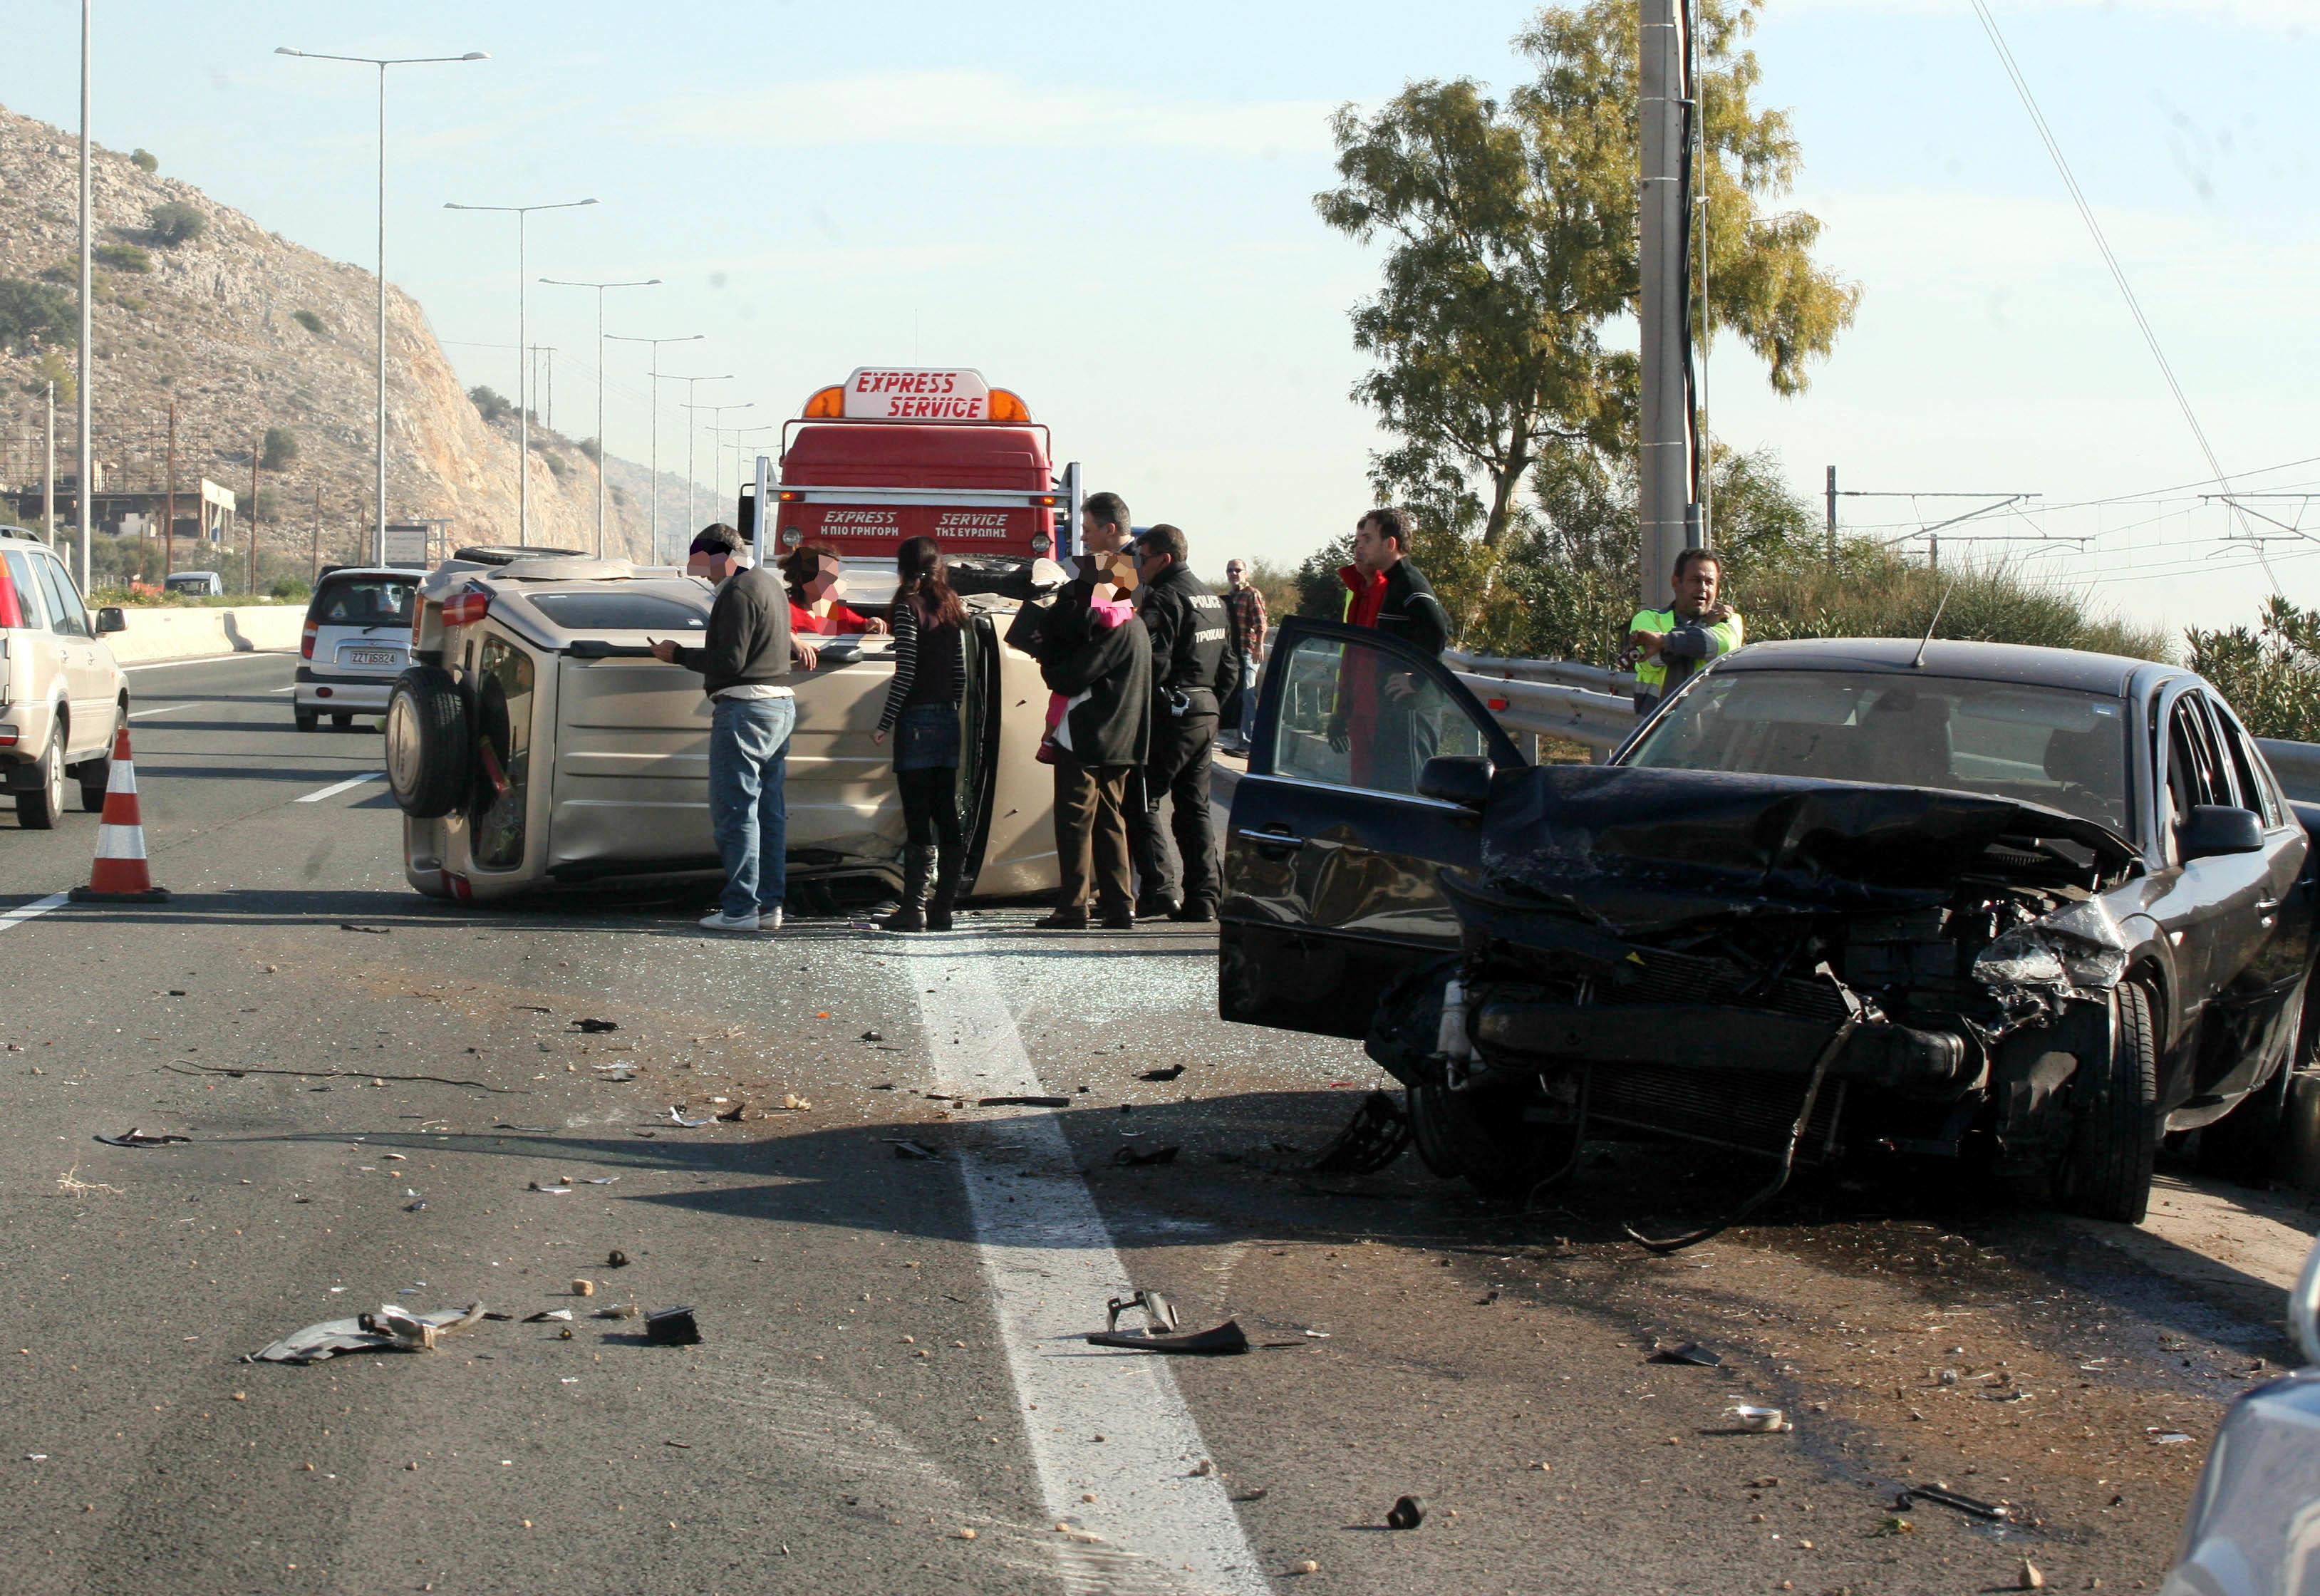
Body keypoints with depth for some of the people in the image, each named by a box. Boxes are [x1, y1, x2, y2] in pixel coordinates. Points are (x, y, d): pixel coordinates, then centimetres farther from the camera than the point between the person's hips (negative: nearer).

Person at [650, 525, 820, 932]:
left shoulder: (737, 592, -13)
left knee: (735, 811, -8)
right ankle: (770, 905, 10)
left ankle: (741, 909, -10)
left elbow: (729, 661, -17)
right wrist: (794, 645, 51)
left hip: (745, 708, -10)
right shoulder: (768, 582, 17)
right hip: (780, 703, 10)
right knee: (768, 810, 10)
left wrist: (677, 654, -9)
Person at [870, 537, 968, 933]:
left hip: (917, 718, -7)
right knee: (947, 817, 7)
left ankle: (914, 910, -7)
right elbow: (960, 673, 14)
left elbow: (906, 671, -13)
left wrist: (885, 723, -9)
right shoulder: (951, 608, 12)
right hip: (947, 720, 7)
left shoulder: (909, 605, -8)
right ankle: (942, 909, 10)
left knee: (918, 819, -7)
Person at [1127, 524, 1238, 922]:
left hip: (1170, 714, -9)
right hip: (1207, 714, 9)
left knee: (1142, 803, -3)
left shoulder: (1163, 599, -12)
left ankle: (1159, 891, -11)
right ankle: (1203, 898, 8)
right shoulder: (1212, 599, 17)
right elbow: (1230, 664, 21)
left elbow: (1153, 665, -20)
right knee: (1194, 808, 12)